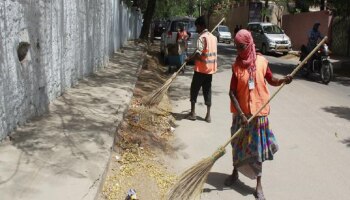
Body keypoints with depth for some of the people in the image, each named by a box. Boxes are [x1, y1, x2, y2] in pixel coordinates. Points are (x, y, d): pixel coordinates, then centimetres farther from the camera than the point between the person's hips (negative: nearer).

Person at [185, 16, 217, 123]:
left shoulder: (202, 37, -14)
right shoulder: (213, 37, 10)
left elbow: (198, 54, -23)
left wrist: (189, 58, -9)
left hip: (201, 69, -7)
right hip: (210, 68, 7)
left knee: (194, 89, 6)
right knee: (207, 91, 10)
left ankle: (192, 113, 10)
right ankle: (208, 115, 10)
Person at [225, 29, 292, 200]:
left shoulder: (261, 61, -6)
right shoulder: (236, 66, -6)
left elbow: (271, 81, 6)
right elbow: (232, 92, -8)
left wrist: (283, 80, -16)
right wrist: (241, 114, -16)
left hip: (259, 111, -1)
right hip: (241, 112, 1)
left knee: (257, 147, 6)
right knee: (238, 144, 15)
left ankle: (258, 185, 16)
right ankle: (235, 172, 38)